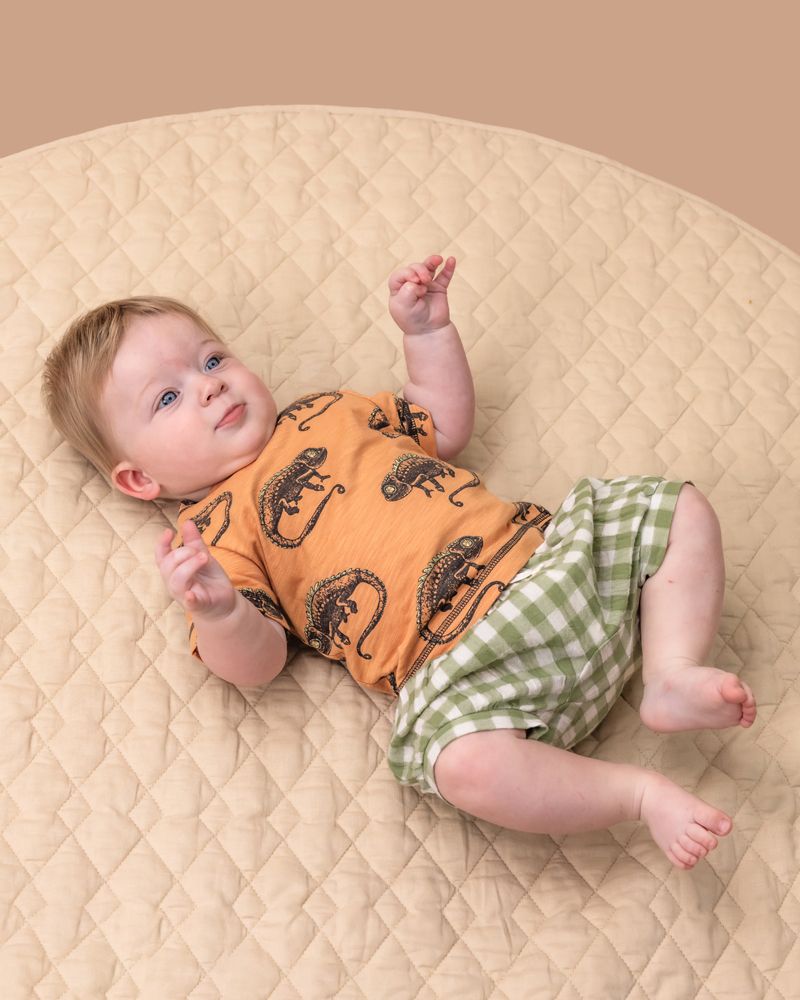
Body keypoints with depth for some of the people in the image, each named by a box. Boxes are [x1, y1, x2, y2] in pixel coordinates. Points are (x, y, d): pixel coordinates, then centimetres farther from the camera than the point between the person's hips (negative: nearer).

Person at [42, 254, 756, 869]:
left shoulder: (326, 413, 21)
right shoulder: (216, 531, 3)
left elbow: (446, 425, 31)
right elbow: (257, 661, -7)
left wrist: (427, 330, 21)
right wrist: (217, 612, -29)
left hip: (546, 547, 6)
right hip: (463, 659, -6)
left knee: (685, 513, 0)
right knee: (468, 764, -36)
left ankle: (672, 679, -8)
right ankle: (637, 791, -13)